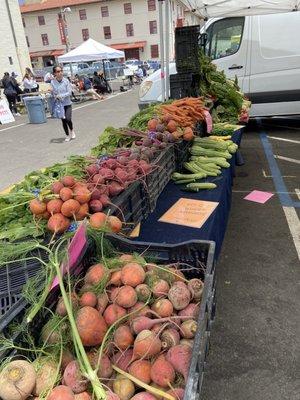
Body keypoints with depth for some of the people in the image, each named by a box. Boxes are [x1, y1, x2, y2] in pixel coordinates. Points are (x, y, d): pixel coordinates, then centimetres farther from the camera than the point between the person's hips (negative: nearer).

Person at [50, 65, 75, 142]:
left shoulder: (66, 80, -8)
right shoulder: (53, 82, -5)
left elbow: (69, 92, -10)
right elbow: (53, 93, 1)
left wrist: (61, 96, -19)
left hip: (67, 103, -1)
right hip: (59, 104, 1)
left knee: (68, 119, -14)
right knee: (63, 120, 8)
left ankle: (72, 131, 18)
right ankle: (67, 136, 24)